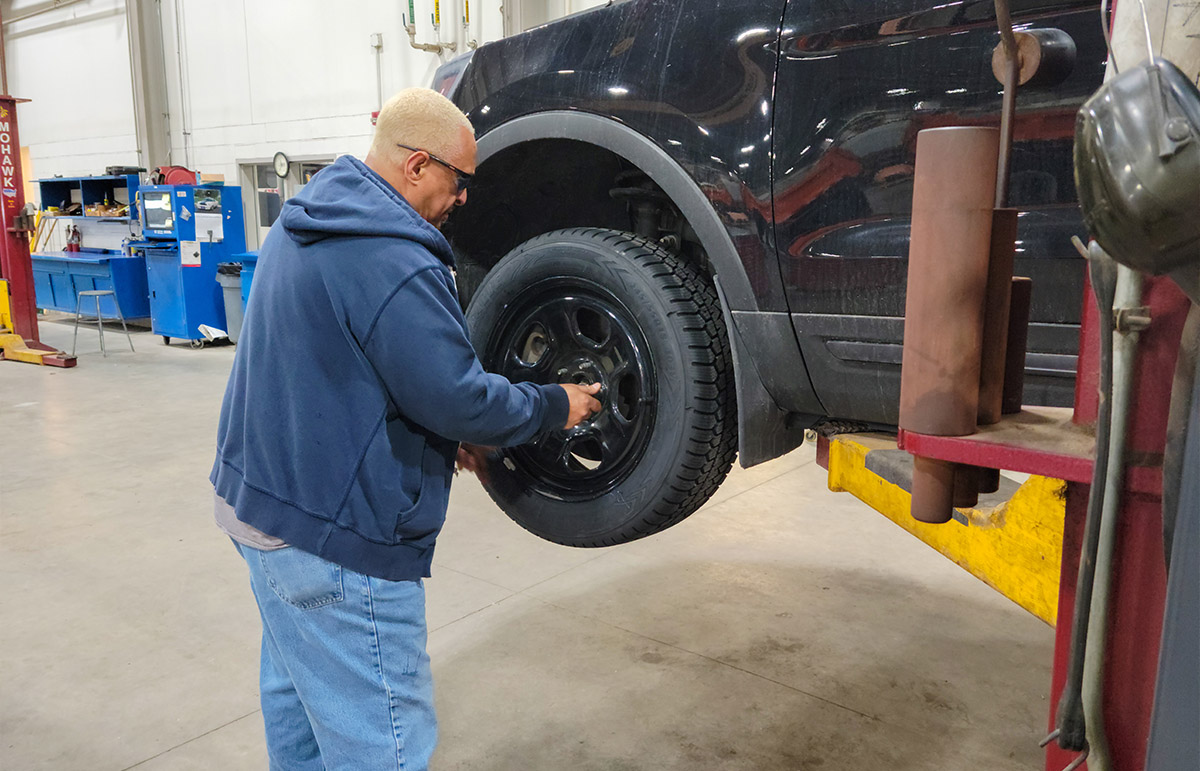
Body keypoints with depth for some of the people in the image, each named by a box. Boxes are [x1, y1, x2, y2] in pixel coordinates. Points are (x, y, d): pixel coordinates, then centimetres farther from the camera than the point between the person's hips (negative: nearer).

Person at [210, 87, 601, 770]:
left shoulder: (305, 225, 9)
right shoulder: (392, 262, -24)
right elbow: (461, 398, -22)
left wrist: (446, 432, 11)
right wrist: (555, 406, -4)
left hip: (255, 500, 11)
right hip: (335, 541, -10)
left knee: (298, 694, 25)